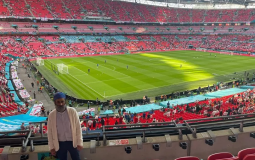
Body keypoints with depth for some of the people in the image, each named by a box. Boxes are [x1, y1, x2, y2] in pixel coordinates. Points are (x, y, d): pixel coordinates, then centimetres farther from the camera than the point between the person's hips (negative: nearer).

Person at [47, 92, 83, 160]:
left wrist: (79, 143, -7)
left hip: (72, 142, -1)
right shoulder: (51, 115, -6)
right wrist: (51, 147, 1)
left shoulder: (72, 111, -10)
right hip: (59, 144, 1)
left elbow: (78, 127, -6)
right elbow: (50, 132, 0)